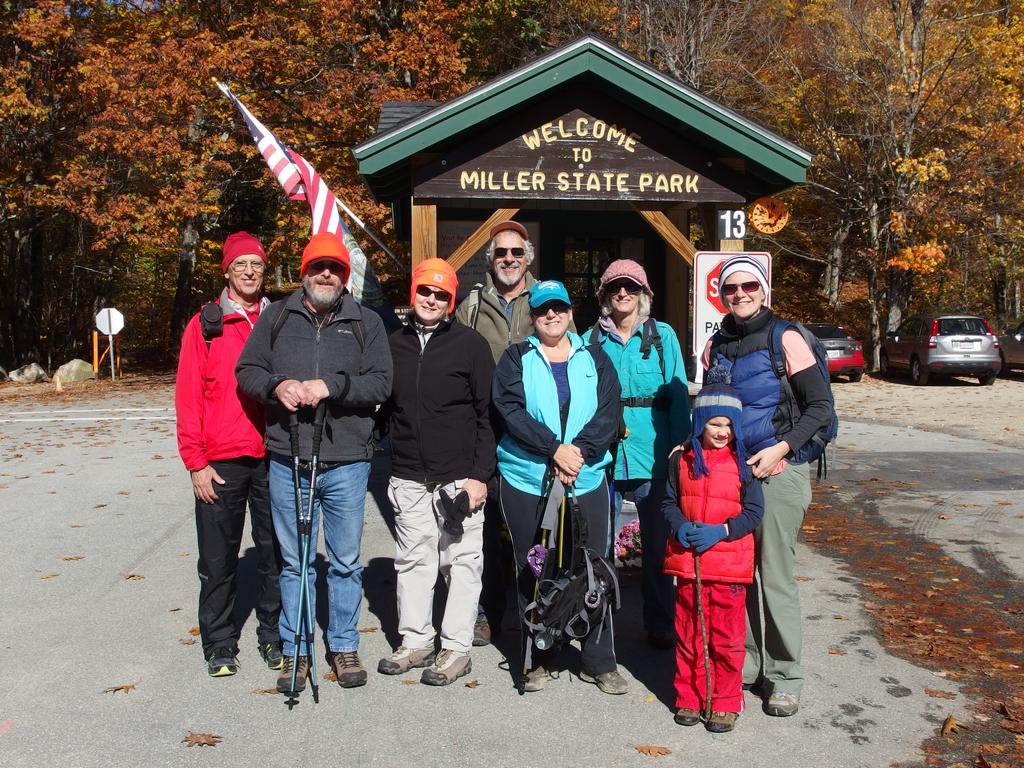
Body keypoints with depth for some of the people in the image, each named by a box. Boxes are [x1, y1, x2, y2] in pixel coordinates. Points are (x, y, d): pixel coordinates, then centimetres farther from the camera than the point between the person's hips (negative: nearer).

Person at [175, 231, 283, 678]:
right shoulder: (204, 326, 2)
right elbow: (188, 398, -1)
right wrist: (196, 461, -6)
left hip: (273, 458, 2)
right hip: (220, 463, -1)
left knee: (274, 553, 9)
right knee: (218, 560, 6)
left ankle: (274, 636, 23)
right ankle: (219, 645, 19)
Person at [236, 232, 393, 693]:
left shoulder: (366, 323, 5)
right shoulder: (276, 317, 8)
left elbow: (381, 382, -4)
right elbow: (247, 370, 8)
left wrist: (331, 386, -18)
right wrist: (277, 385, -13)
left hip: (346, 462, -1)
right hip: (287, 461, 1)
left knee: (346, 562, 10)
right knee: (294, 562, 10)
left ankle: (344, 647, 24)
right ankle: (295, 651, 22)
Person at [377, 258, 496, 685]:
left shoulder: (470, 345, -2)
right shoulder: (395, 345, 10)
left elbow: (487, 415, -3)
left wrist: (480, 475, -10)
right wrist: (393, 461, 11)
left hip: (459, 478, -4)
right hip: (409, 480, 4)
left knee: (462, 562, 1)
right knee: (413, 561, 10)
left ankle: (456, 648, 10)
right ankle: (415, 642, 22)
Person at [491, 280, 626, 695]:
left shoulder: (594, 358, 11)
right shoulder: (516, 358, 7)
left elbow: (608, 413, 0)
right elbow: (511, 410, -8)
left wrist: (579, 451, -16)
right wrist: (555, 450, -18)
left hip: (587, 480, 1)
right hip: (525, 480, -1)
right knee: (532, 571, 5)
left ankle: (599, 662, 12)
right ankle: (537, 661, 17)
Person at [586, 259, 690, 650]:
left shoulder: (663, 336, 6)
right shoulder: (591, 339, 8)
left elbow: (678, 395, 2)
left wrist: (680, 449, -7)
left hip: (653, 455, 0)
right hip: (603, 455, 1)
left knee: (657, 544, 7)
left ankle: (660, 626, 19)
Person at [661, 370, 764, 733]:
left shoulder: (742, 462, -3)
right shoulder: (683, 459, 3)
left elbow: (754, 511, -3)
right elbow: (668, 501, 10)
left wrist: (720, 531, -16)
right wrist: (680, 526, -10)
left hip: (729, 564, -2)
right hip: (687, 561, 2)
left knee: (727, 638, 5)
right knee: (688, 633, 11)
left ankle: (726, 703, 18)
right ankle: (688, 697, 24)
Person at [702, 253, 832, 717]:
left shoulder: (784, 339, -7)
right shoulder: (716, 346, 8)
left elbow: (821, 407, -7)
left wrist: (782, 448, -17)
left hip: (777, 472, -5)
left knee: (775, 578, -2)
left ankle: (785, 677, 12)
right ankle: (746, 665, 23)